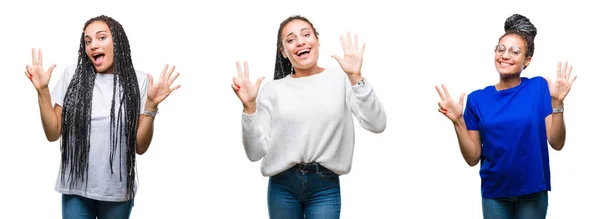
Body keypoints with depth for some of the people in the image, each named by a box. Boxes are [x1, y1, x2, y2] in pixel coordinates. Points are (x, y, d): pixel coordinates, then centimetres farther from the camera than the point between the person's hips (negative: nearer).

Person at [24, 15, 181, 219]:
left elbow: (140, 146, -4)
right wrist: (42, 91, -8)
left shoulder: (138, 81, -4)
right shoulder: (72, 75, -1)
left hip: (118, 191, 0)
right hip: (75, 188, 0)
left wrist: (151, 104, -16)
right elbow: (53, 134, 1)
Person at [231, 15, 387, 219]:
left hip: (325, 186, -1)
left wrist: (356, 78, -20)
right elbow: (256, 152, -2)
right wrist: (249, 106, -14)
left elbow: (377, 125, -13)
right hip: (283, 186, 1)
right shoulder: (272, 90, 2)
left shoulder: (341, 79, -1)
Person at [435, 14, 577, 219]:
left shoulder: (539, 87, -5)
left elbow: (556, 143, -9)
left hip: (532, 193, -1)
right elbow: (473, 158, -2)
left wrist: (556, 103, -20)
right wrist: (458, 121, -14)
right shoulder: (477, 98, -1)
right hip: (494, 194, 1)